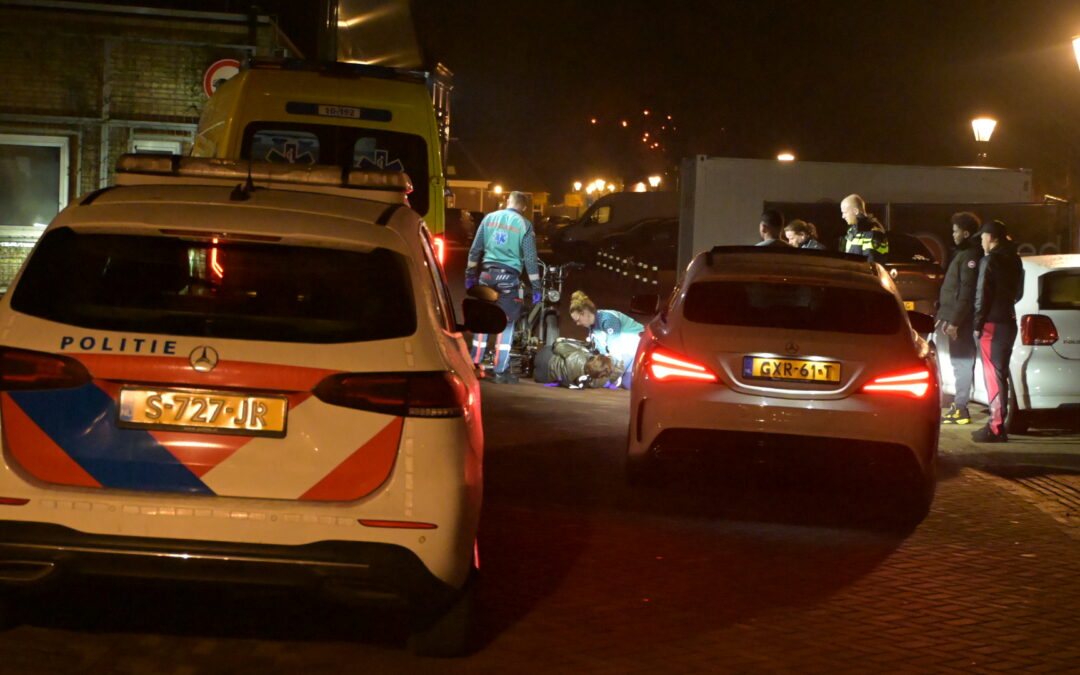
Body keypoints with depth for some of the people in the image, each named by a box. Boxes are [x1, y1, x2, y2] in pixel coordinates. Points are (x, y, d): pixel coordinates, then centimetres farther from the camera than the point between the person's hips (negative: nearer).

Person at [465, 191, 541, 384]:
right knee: (506, 324, 1)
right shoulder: (524, 225, -3)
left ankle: (475, 364, 14)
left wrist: (470, 274, 18)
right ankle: (501, 372, 0)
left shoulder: (489, 218, 7)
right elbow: (530, 259, -5)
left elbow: (475, 249, 9)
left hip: (487, 274, 3)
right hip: (509, 276, -3)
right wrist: (535, 287, -1)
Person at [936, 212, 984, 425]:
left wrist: (955, 321, -22)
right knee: (960, 361, 13)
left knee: (961, 360, -6)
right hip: (955, 317, 10)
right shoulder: (962, 254, 17)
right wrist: (947, 317, 20)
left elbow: (966, 293, -21)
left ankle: (960, 409, -4)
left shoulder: (970, 256, -15)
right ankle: (959, 407, 18)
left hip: (963, 319, -10)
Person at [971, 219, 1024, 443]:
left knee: (993, 376, -7)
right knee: (1000, 374, 16)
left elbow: (982, 295, -15)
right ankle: (998, 422, 23)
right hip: (1009, 321, 8)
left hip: (992, 324, -8)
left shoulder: (990, 261, -13)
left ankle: (996, 428, -9)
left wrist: (978, 324, -11)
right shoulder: (1014, 260, 13)